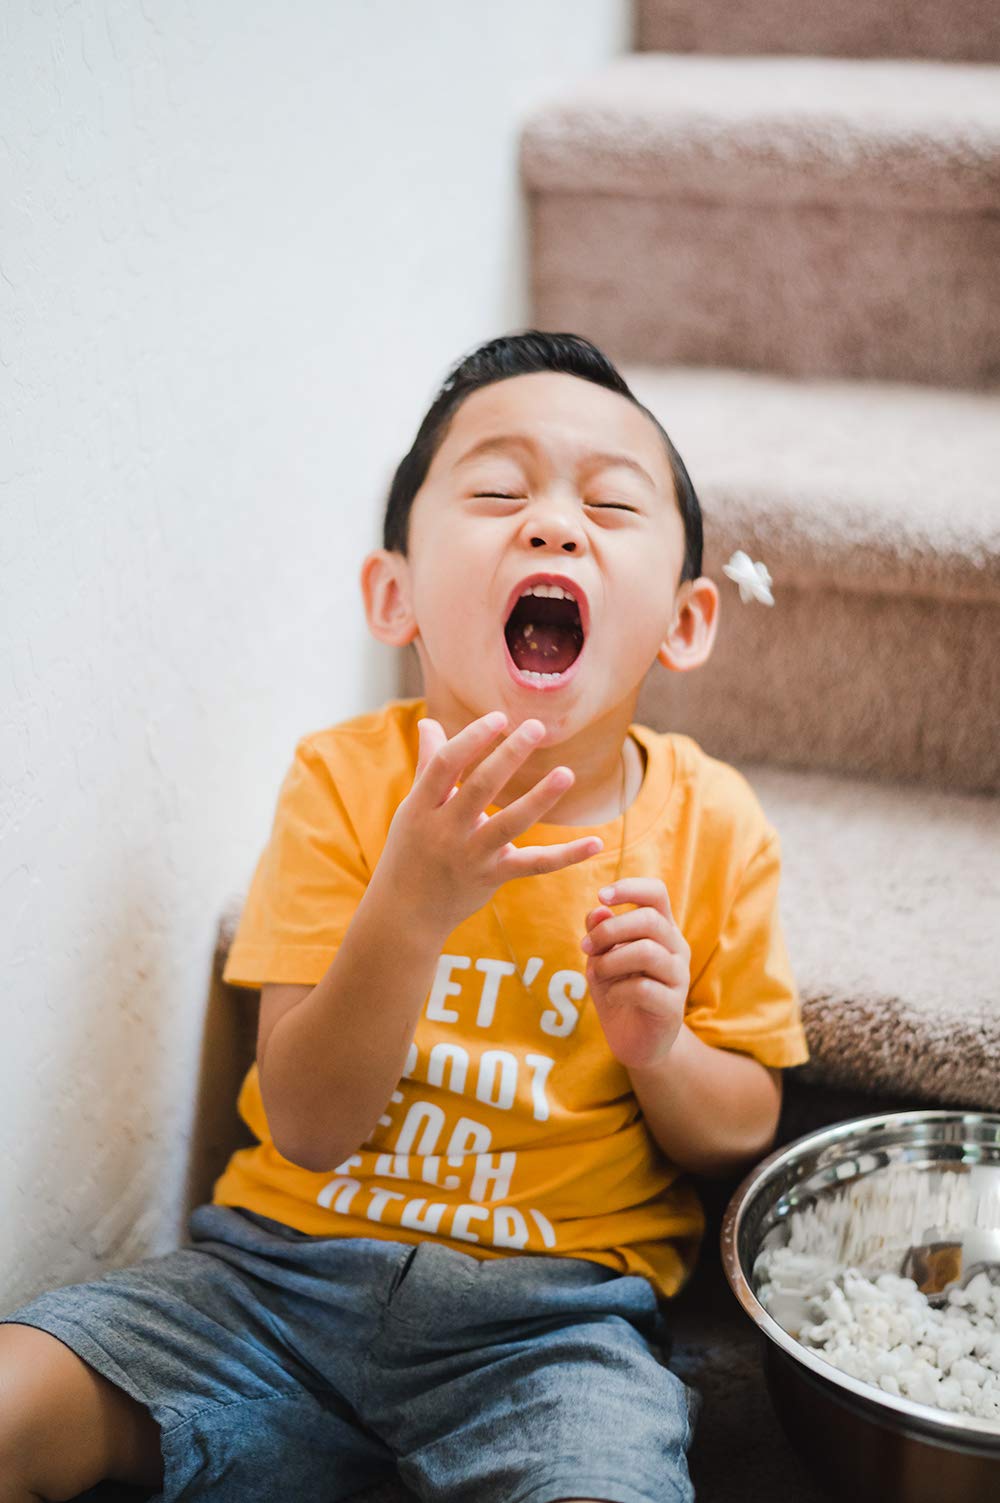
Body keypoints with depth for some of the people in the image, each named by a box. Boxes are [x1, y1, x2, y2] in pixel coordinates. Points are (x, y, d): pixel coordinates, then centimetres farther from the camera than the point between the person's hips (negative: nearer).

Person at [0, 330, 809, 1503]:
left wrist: (661, 1051, -19)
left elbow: (741, 1130, 3)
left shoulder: (709, 825, -7)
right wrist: (410, 903, -31)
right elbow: (308, 1129, -15)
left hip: (548, 1314, 0)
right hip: (292, 1265, 1)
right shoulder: (346, 781, -10)